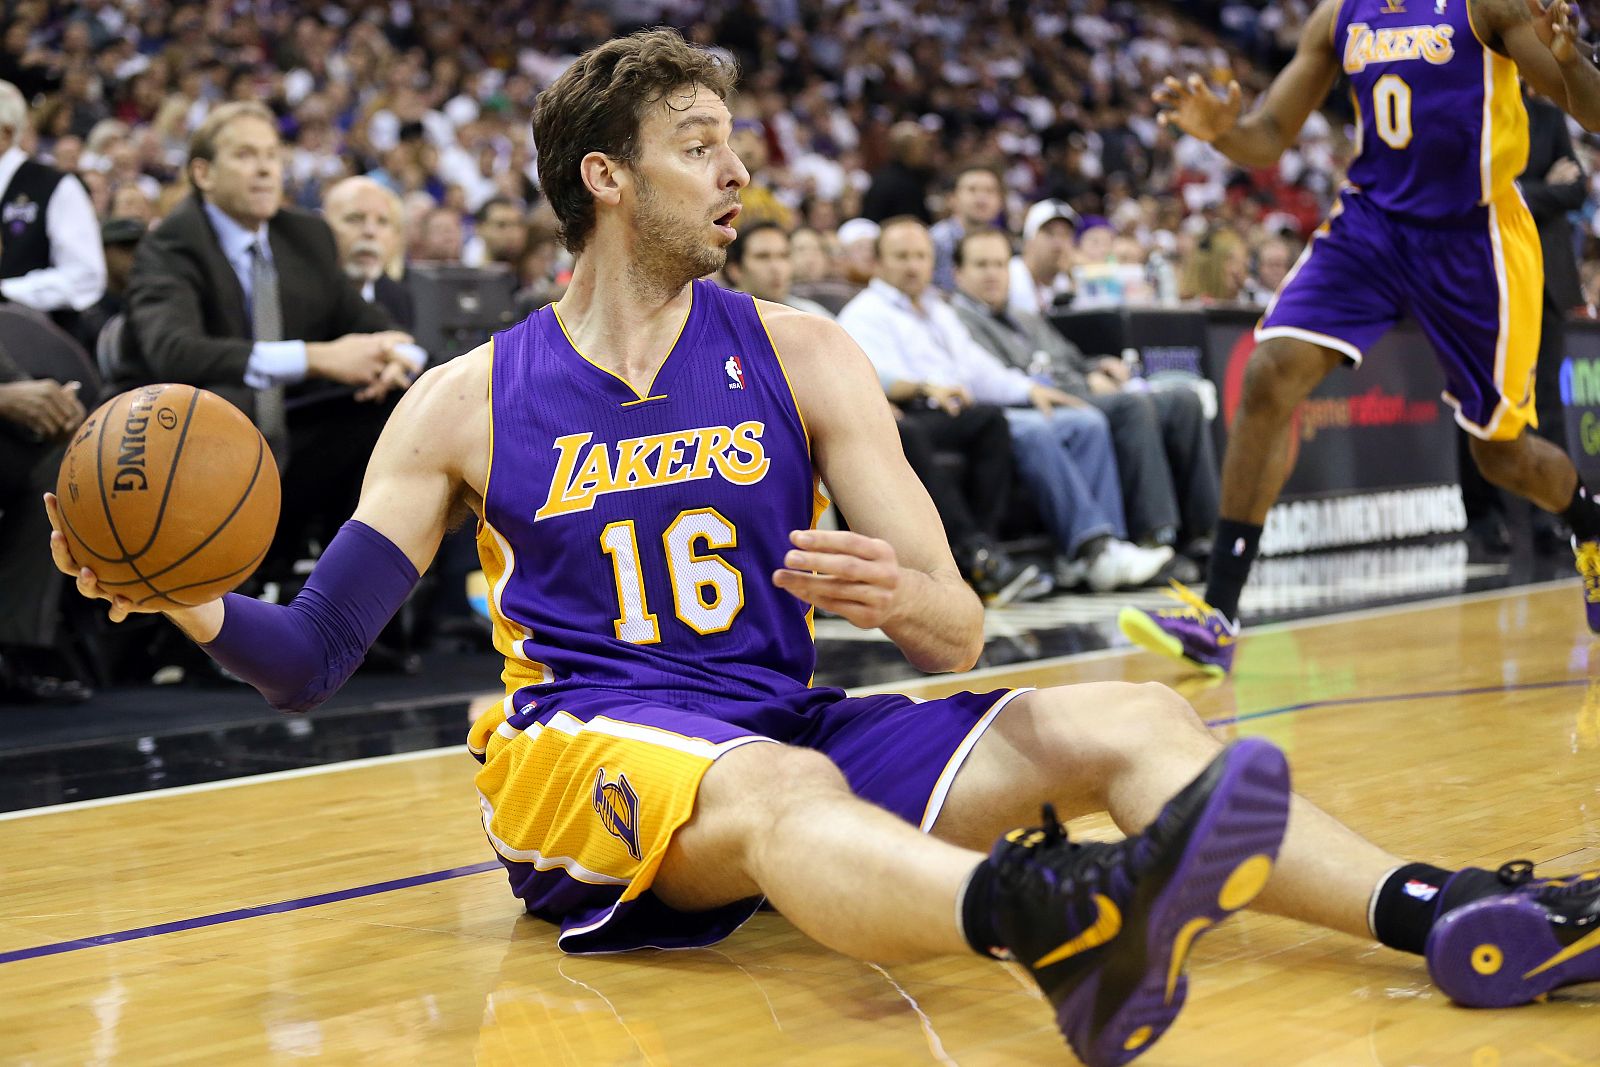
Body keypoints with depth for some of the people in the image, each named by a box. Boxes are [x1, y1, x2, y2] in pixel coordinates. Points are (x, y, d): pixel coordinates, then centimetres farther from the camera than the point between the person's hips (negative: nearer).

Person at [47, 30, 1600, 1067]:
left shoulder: (795, 356, 8)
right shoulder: (465, 403, 4)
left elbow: (961, 631, 2)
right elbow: (309, 660, 5)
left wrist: (905, 599, -22)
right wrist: (182, 600, -17)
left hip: (792, 727, 4)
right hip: (578, 756, -4)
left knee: (1124, 722, -15)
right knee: (774, 790, -39)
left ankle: (1444, 912, -33)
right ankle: (1059, 920, -70)